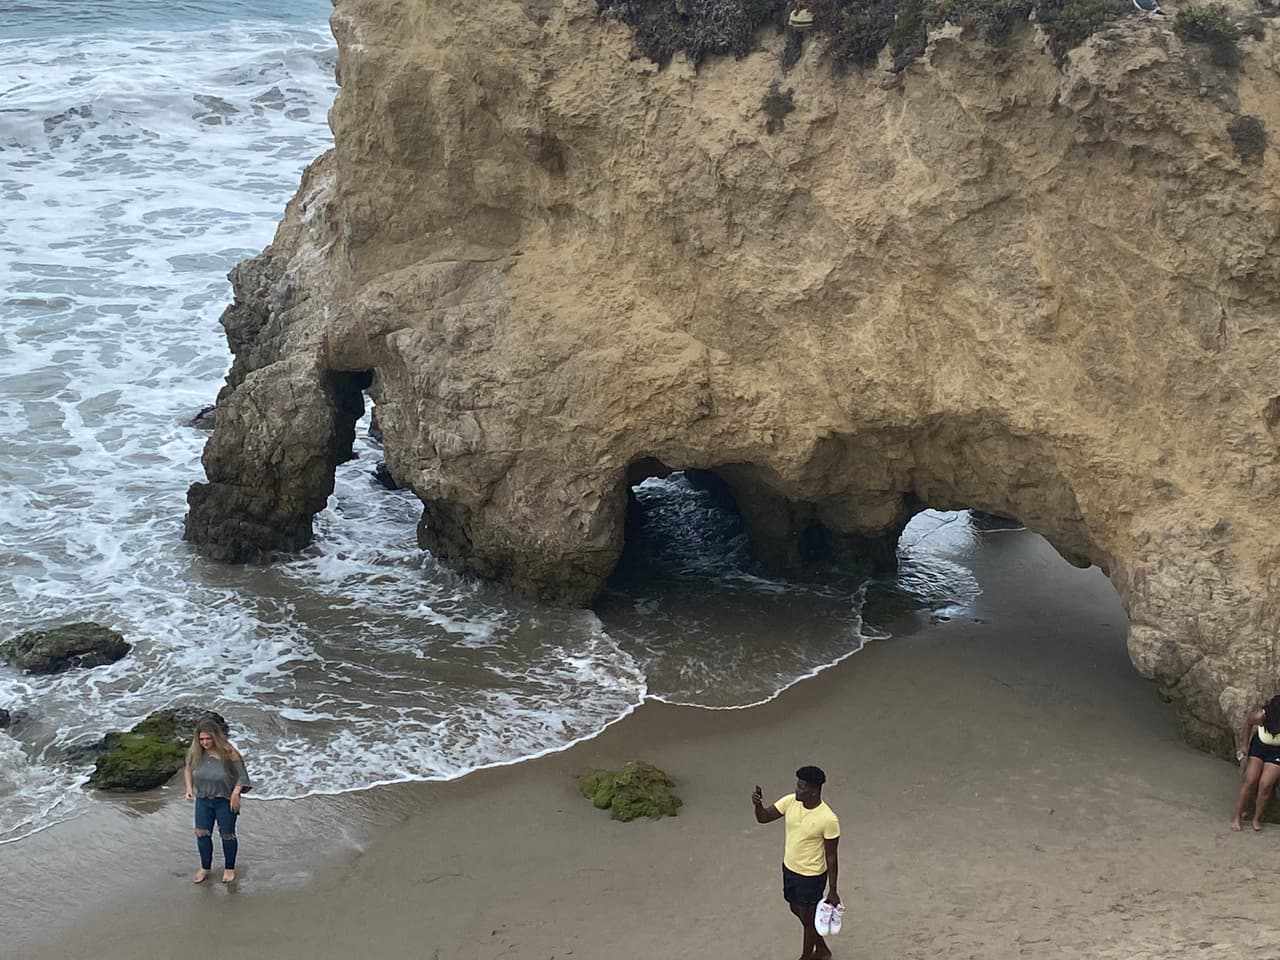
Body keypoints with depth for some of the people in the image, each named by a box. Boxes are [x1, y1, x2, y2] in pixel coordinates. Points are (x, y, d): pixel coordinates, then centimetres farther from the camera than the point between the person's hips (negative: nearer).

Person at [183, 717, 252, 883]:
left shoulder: (228, 753, -21)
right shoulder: (195, 752, -10)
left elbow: (241, 776, -12)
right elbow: (188, 769, 10)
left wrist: (235, 793, -24)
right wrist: (189, 788, -2)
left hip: (225, 801, -4)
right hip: (203, 800, 4)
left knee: (227, 835, 8)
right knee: (202, 834, 8)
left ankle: (229, 868, 26)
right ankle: (205, 867, 28)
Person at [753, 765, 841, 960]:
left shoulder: (828, 819, -27)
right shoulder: (790, 802, -11)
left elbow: (831, 856, -18)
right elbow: (763, 818, -6)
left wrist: (832, 891, -11)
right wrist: (758, 804, -30)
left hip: (811, 876, -7)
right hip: (789, 869, 7)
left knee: (808, 917, 13)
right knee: (798, 911, 25)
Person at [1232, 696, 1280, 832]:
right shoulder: (1259, 716, -31)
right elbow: (1248, 722, -6)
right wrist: (1244, 744, 2)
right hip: (1258, 745, 1)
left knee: (1265, 785, -10)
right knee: (1250, 780, -6)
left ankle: (1257, 818, 11)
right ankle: (1237, 817, 6)